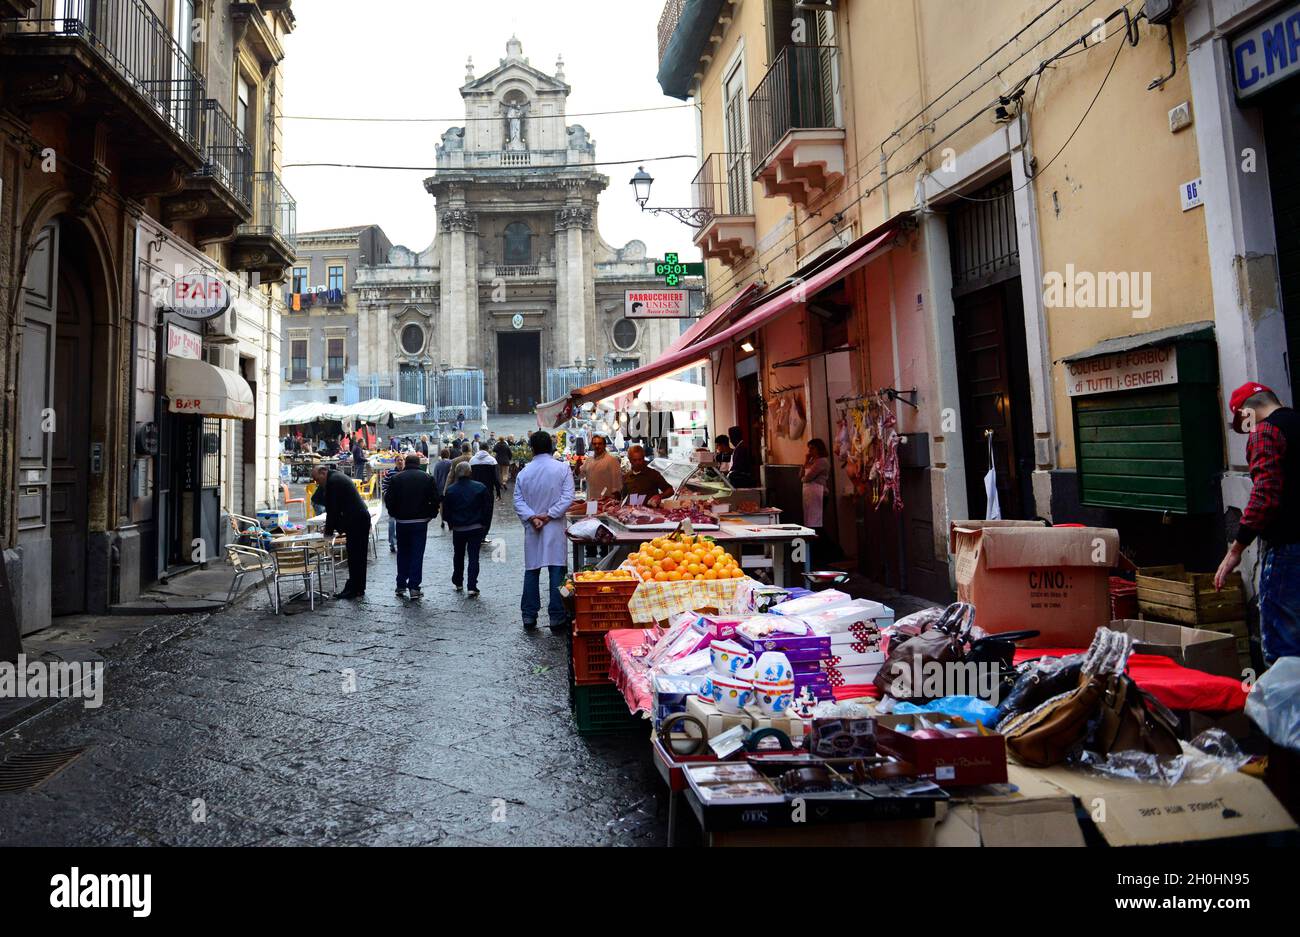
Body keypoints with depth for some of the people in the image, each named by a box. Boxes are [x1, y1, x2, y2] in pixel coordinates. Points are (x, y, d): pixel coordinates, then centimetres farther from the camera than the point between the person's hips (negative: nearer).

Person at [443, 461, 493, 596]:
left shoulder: (450, 490, -7)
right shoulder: (480, 488, -8)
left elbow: (446, 512, -1)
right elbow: (488, 509, -4)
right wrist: (485, 526, 6)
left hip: (458, 529, 1)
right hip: (476, 528, -1)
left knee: (458, 555, 20)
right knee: (474, 557, 2)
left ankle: (457, 583, 31)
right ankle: (472, 587, -6)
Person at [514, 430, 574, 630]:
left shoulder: (524, 472, 3)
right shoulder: (562, 468, -4)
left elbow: (518, 501, -3)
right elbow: (567, 497, -12)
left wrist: (532, 518, -10)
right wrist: (548, 516, -11)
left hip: (531, 530, 3)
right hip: (555, 528, -2)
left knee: (531, 571, 11)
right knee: (557, 571, 2)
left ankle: (529, 615, 15)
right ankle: (557, 616, 4)